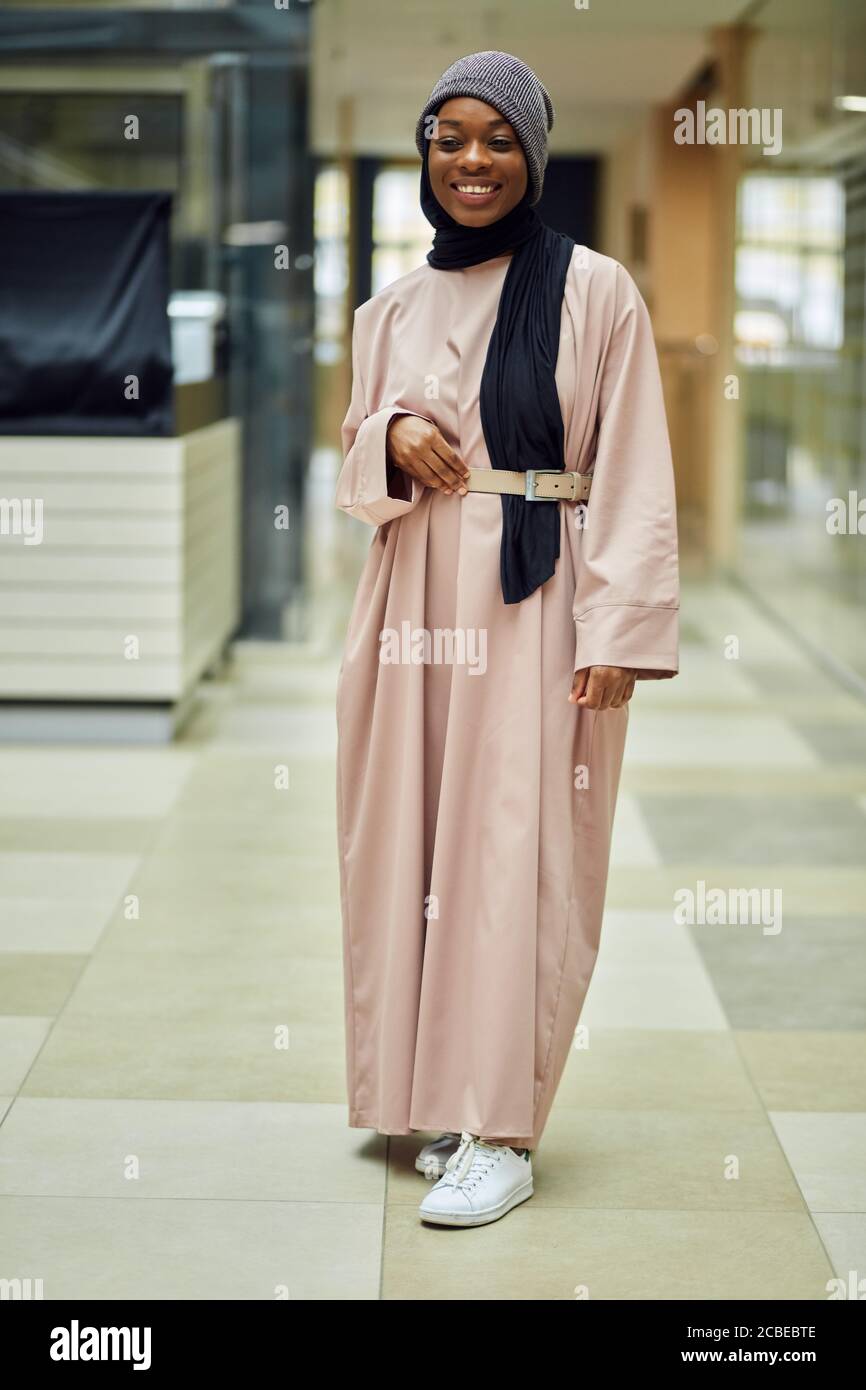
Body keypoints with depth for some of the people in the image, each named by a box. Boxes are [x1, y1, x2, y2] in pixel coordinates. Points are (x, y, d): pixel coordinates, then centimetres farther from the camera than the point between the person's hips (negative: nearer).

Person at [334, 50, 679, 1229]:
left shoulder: (594, 291, -2)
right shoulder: (392, 310, 12)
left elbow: (633, 473, -5)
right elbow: (354, 464, 19)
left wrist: (617, 631, -13)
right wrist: (393, 440, -5)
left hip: (535, 607, -5)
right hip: (413, 603, 5)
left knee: (518, 856, -6)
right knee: (411, 848, 5)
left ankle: (502, 1131, -1)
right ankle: (433, 1096, 17)